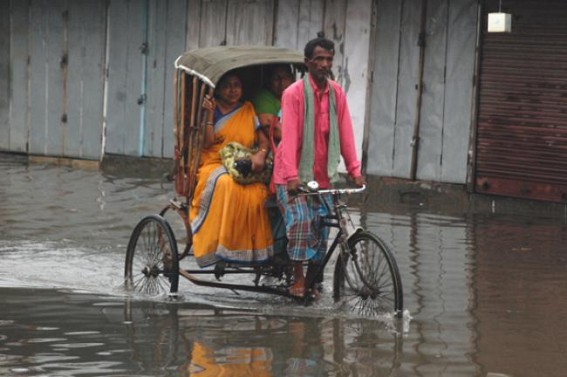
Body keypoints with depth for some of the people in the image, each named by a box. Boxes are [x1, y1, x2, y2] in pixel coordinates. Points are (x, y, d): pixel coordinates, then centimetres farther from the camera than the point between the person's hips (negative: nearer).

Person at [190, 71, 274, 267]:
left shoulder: (248, 111, 16)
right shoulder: (213, 110, 9)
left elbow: (264, 140, 7)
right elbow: (207, 142, -5)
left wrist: (260, 154, -15)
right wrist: (209, 113, -11)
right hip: (214, 166, -2)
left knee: (256, 194, -32)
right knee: (226, 185, -39)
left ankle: (255, 249, -25)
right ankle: (220, 244, -35)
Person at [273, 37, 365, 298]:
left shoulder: (337, 94, 4)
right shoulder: (294, 93, -12)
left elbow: (345, 133, 3)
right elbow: (289, 136, -19)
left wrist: (355, 171, -4)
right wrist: (292, 176, -29)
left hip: (322, 176, 5)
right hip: (293, 176, -5)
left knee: (321, 229, 4)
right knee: (300, 220, -21)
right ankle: (297, 277, -9)